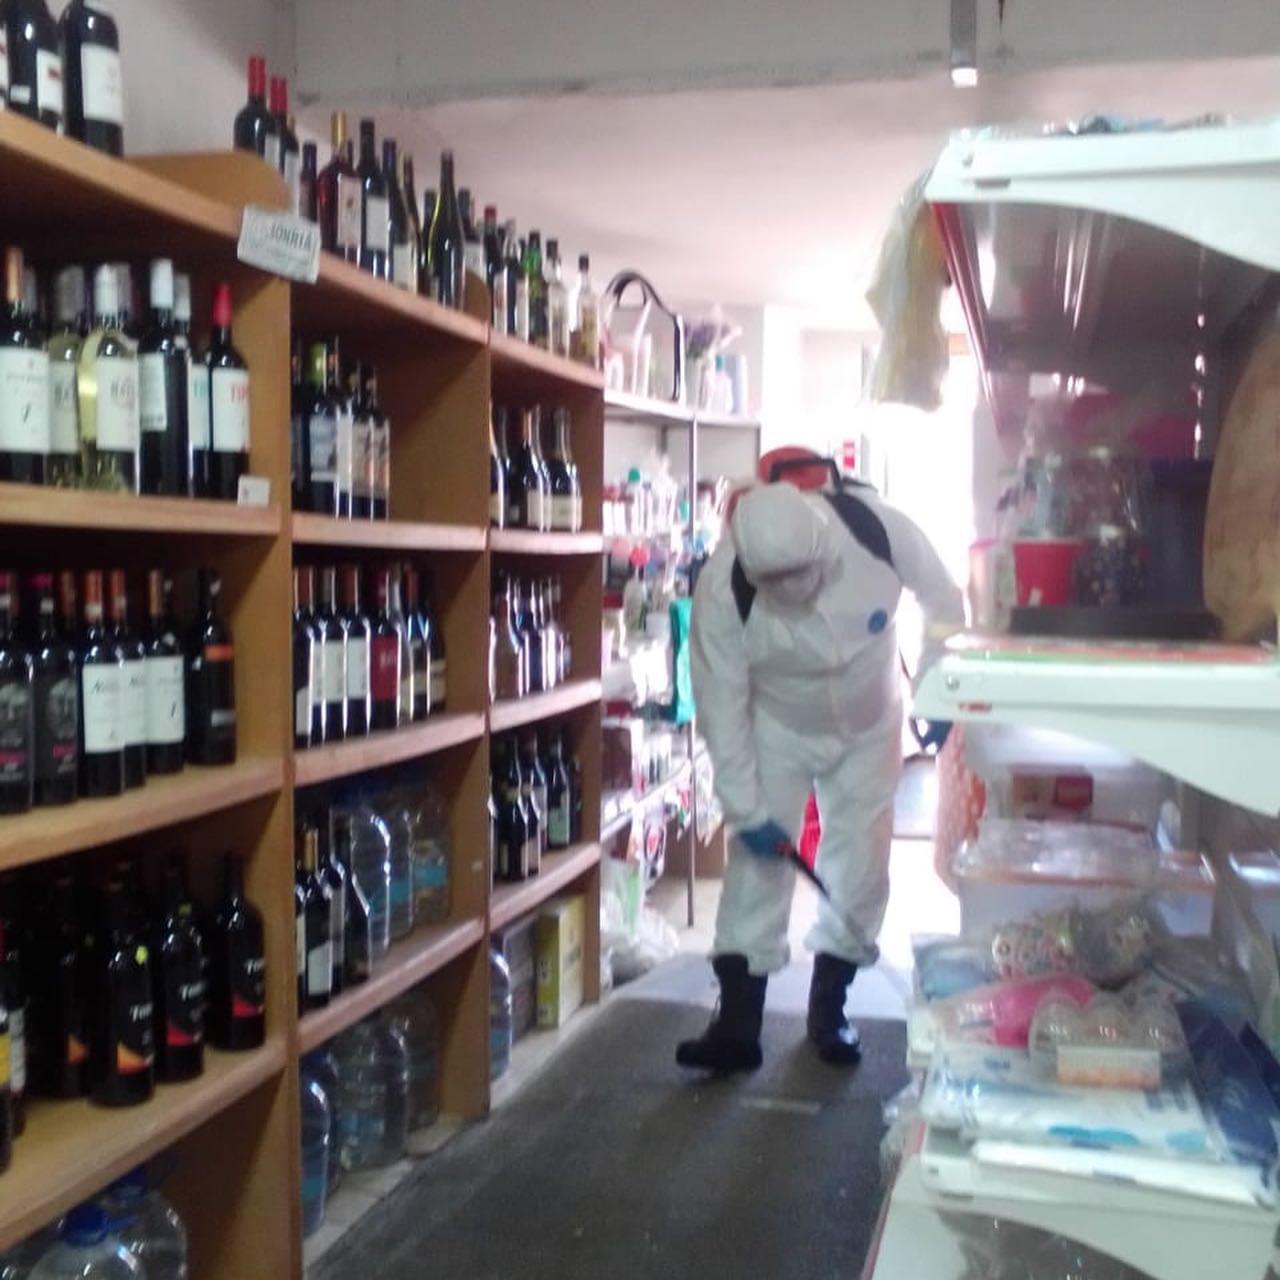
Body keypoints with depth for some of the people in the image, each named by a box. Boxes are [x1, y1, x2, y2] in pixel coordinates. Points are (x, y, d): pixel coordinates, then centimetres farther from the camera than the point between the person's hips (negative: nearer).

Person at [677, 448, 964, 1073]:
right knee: (757, 859, -6)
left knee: (859, 861, 3)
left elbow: (942, 599, -11)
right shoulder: (721, 589, -33)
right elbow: (722, 705, -23)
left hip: (870, 726, 1)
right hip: (778, 731, -1)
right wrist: (746, 808, -21)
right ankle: (737, 1023, 1)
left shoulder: (879, 528, -32)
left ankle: (828, 1009, 19)